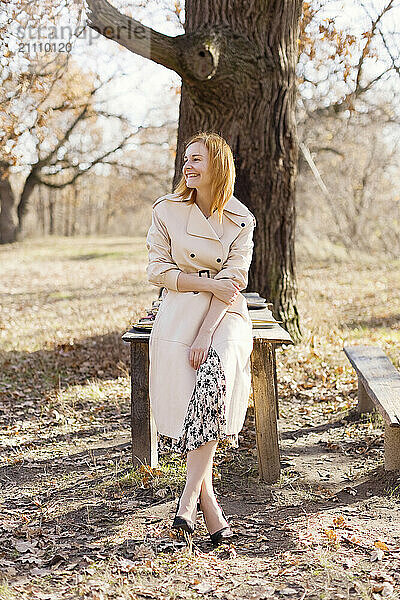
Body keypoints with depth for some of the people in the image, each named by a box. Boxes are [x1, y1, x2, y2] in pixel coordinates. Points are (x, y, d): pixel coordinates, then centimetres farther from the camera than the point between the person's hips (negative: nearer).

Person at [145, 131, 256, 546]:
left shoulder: (240, 220, 2)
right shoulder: (167, 210, 3)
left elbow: (232, 281, -5)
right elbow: (157, 270, 0)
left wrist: (205, 335, -17)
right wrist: (209, 283, -12)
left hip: (225, 315, -1)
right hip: (178, 315, 1)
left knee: (215, 375, -29)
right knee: (184, 400, -16)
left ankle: (189, 495, -24)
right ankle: (207, 498, -2)